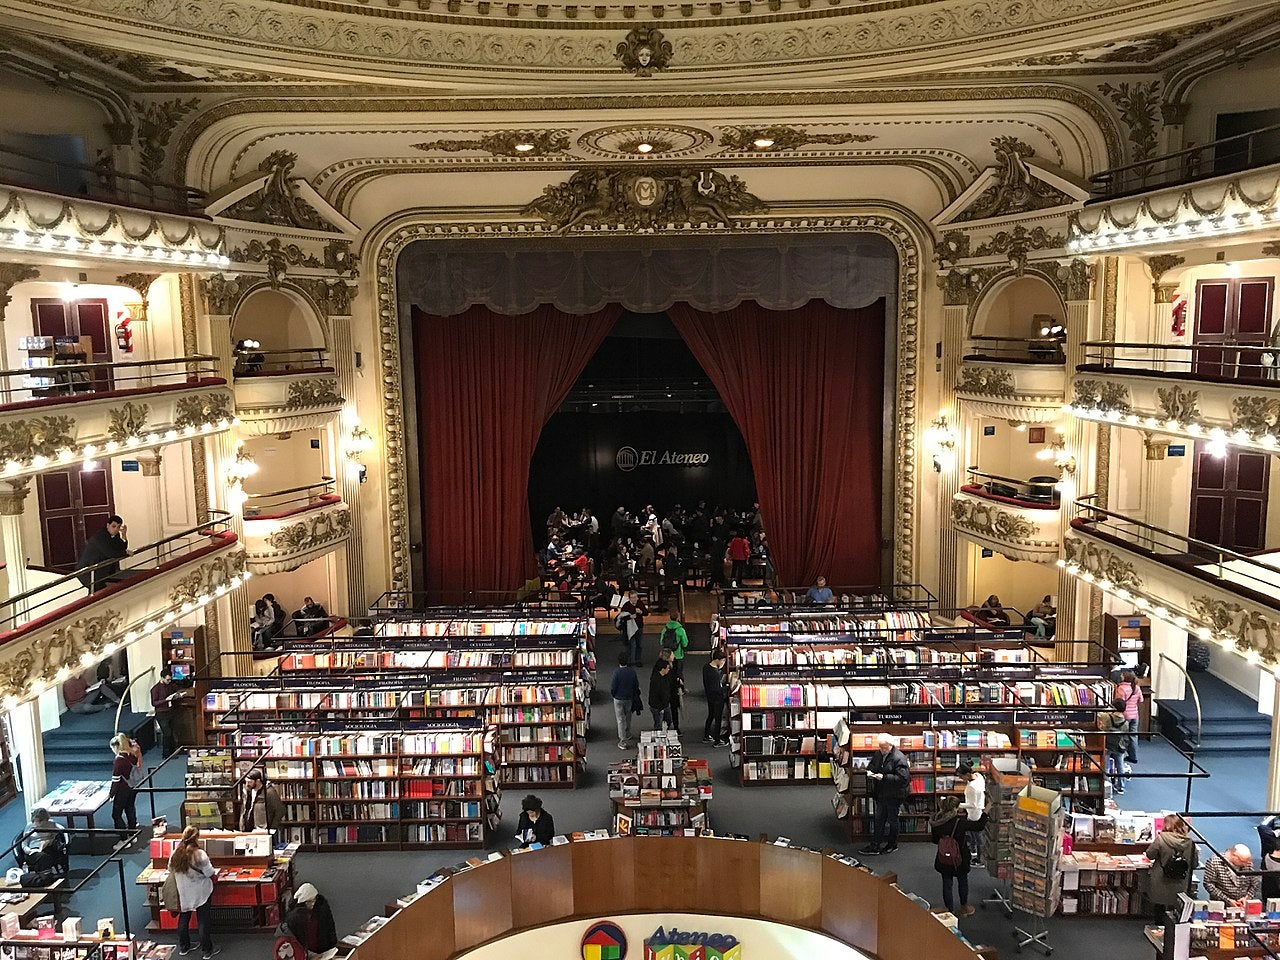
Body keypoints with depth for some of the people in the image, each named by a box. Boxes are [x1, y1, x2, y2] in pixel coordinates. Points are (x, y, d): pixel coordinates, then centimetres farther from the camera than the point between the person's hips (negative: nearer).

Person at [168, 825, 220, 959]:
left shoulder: (176, 853, -9)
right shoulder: (200, 854, -24)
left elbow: (171, 869, 6)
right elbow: (210, 873, -18)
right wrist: (216, 870, 3)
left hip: (183, 893, 4)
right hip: (200, 893, -4)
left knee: (183, 918, 21)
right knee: (202, 921, 7)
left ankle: (183, 947, 33)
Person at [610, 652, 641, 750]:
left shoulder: (617, 672, -24)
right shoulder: (632, 671, -11)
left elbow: (613, 687, -17)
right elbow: (637, 685, 0)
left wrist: (613, 695, 4)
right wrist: (634, 695, 16)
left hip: (619, 698, -4)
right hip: (630, 698, 4)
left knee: (621, 720, 5)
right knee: (628, 717, 24)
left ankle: (623, 742, 6)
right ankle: (628, 735, 43)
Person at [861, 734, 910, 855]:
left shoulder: (899, 758, -20)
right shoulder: (878, 754, 2)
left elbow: (902, 778, -25)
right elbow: (871, 765, 18)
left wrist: (884, 777, -28)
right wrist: (869, 771, -6)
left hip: (893, 795, -7)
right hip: (881, 794, 7)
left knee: (892, 820, 11)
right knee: (878, 819, 12)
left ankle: (892, 844, 29)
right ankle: (875, 845, 19)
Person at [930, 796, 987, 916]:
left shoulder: (936, 823, -11)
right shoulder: (960, 822, -23)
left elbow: (934, 840, 2)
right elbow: (979, 825, -14)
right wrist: (985, 812, -3)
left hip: (943, 860, 2)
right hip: (960, 860, -2)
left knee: (947, 884, 15)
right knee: (963, 882, 22)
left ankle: (950, 911, 22)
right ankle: (964, 908, 39)